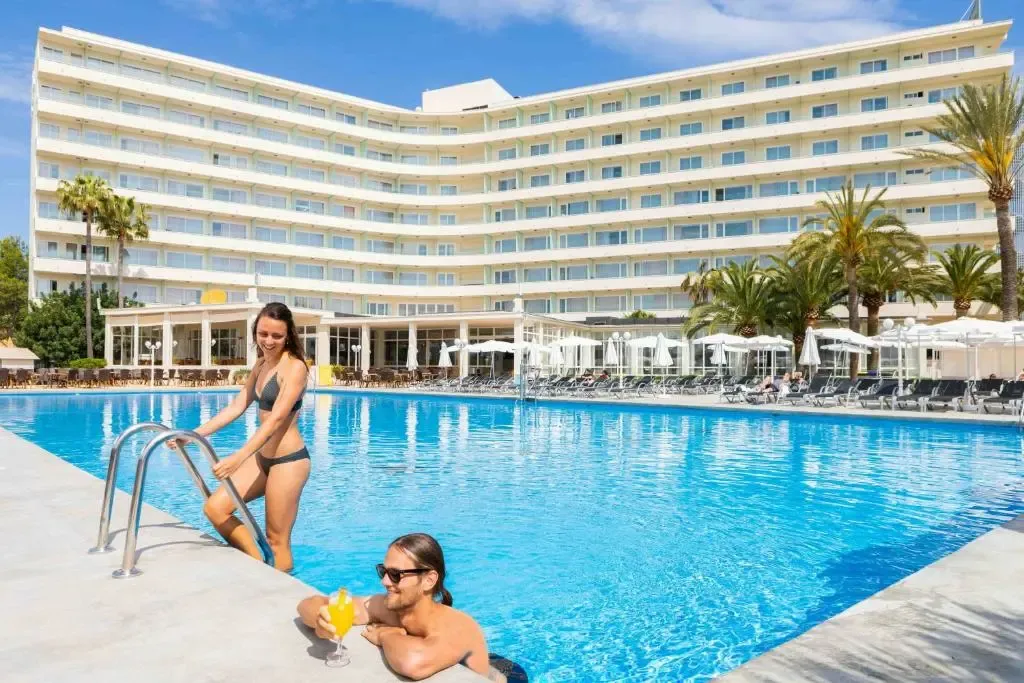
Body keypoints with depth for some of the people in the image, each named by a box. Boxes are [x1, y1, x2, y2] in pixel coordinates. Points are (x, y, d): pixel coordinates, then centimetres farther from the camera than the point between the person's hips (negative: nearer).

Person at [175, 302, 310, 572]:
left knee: (277, 539, 1)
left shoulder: (294, 367, -15)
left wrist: (239, 457, -32)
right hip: (263, 457, 9)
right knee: (215, 507, 4)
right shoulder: (261, 365, 11)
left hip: (288, 460, -8)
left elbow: (276, 418, -24)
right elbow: (236, 407, 11)